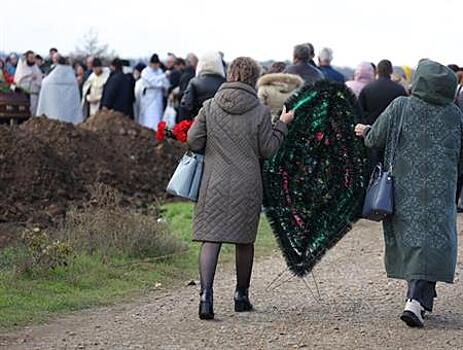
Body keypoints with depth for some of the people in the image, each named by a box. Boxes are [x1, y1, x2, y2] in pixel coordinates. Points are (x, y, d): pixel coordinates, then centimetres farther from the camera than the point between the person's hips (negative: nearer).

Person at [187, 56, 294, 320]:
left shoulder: (210, 107, -1)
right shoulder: (260, 112, -5)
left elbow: (194, 142, -2)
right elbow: (267, 150, -2)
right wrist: (282, 125, 10)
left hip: (215, 184, 0)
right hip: (247, 186, 0)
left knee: (210, 238, -2)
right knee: (245, 240, 14)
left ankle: (206, 293, -19)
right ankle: (242, 296, 25)